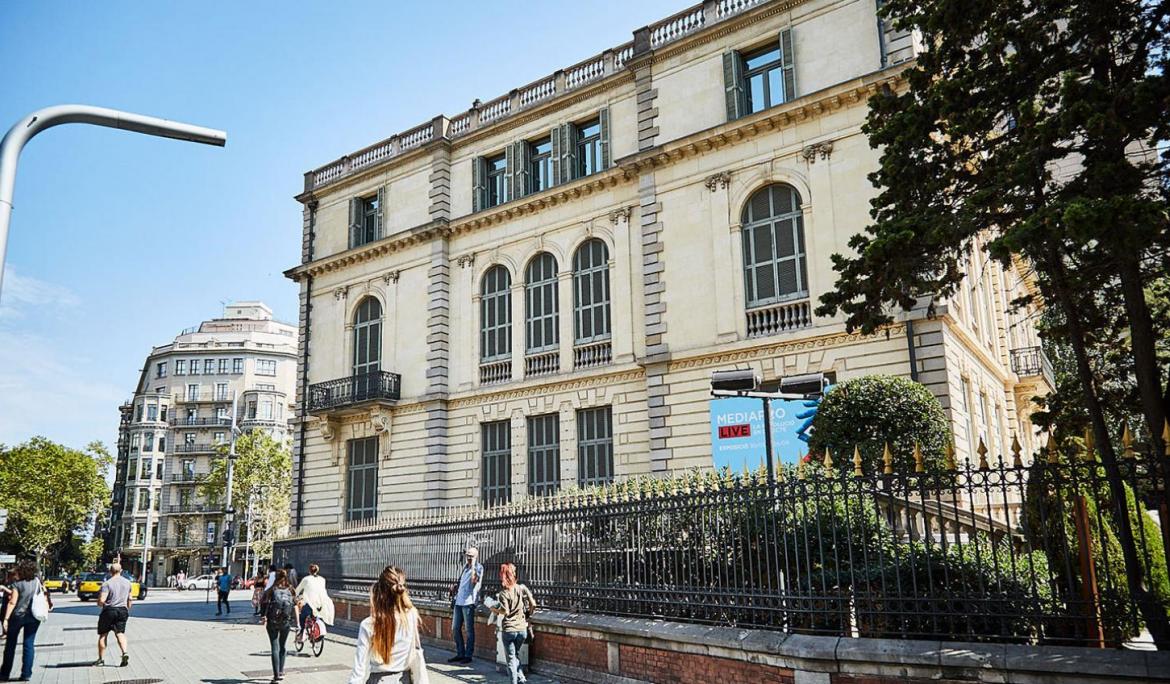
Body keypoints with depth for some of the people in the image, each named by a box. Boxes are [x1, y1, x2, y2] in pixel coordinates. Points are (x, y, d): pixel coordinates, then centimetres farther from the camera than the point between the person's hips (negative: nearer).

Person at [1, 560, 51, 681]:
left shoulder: (17, 584, -12)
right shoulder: (37, 581, 0)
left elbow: (12, 602, -18)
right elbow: (45, 593, 6)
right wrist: (49, 604, 20)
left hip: (18, 616, -3)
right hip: (34, 617, 3)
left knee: (10, 645, 12)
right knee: (29, 644, 6)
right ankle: (26, 674, 5)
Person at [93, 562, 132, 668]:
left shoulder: (107, 584, -11)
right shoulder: (127, 582, 8)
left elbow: (101, 601, -19)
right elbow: (129, 599, 19)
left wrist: (99, 604, 3)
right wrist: (127, 609, 32)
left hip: (109, 611, -4)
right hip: (123, 610, 4)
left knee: (102, 635, 11)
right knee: (120, 633, 7)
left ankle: (101, 659, 15)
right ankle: (125, 652, -17)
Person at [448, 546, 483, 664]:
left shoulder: (478, 568, -4)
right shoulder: (465, 567, 18)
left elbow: (474, 580, -22)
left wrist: (473, 565, -17)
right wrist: (455, 587, 11)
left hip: (468, 602, -8)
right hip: (458, 601, 8)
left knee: (469, 630, -1)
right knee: (455, 628, 10)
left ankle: (468, 655, 6)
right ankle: (460, 654, 19)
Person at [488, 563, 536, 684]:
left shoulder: (503, 593, -10)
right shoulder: (522, 588, -1)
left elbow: (505, 611, -19)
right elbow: (533, 605, -2)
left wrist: (494, 609, -1)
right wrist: (527, 614, 17)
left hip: (508, 630, -4)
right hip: (522, 629, 4)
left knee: (511, 658, 8)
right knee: (516, 654, 23)